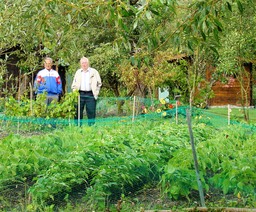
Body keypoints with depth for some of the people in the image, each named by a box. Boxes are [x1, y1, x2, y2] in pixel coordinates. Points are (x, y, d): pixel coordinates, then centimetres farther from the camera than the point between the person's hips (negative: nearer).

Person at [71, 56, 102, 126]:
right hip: (80, 94, 3)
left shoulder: (94, 72, 6)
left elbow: (99, 83, 5)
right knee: (78, 112, 3)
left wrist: (96, 92, -3)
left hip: (90, 94, -3)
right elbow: (74, 84, 18)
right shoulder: (78, 72, 16)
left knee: (91, 112, -2)